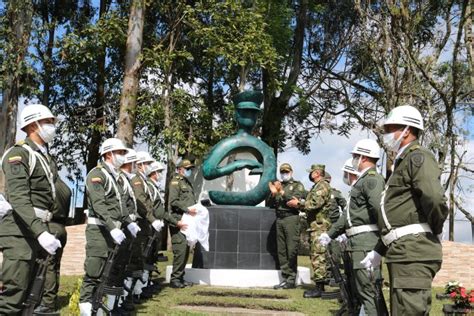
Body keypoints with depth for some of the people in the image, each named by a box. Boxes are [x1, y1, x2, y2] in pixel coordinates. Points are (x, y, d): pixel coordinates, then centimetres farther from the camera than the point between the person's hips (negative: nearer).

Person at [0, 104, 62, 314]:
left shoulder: (46, 158, 18)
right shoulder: (19, 153, -9)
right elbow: (18, 198, -21)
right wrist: (41, 232, -31)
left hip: (39, 229, 9)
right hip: (20, 230, -9)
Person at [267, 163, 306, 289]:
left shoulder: (298, 185, 6)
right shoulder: (278, 185, 21)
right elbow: (270, 204, 15)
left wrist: (282, 192, -17)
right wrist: (273, 194, -3)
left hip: (291, 218, -5)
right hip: (279, 219, 5)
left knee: (292, 250, -9)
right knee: (281, 250, 3)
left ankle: (292, 279, -6)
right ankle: (285, 278, 7)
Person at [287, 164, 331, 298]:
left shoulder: (323, 186, -10)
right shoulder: (316, 187, 22)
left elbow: (316, 203, -22)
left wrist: (298, 203, -13)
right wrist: (299, 202, 8)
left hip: (319, 226, -11)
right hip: (314, 225, 11)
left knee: (318, 256, -11)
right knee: (315, 255, 13)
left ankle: (319, 287, -10)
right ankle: (320, 285, 19)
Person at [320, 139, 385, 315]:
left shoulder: (372, 179, -10)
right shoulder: (362, 180, 22)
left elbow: (379, 208, -25)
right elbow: (350, 214, 25)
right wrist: (330, 234, 24)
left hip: (366, 241, -10)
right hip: (357, 242, 10)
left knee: (367, 290, -11)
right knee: (360, 289, 14)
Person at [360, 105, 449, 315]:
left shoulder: (418, 157, -7)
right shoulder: (402, 162, 24)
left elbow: (435, 198, -25)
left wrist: (435, 229, -8)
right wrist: (378, 251, 23)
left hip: (413, 251, -10)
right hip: (401, 252, 10)